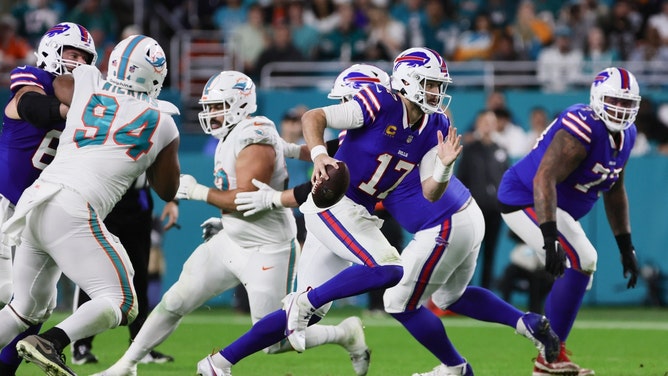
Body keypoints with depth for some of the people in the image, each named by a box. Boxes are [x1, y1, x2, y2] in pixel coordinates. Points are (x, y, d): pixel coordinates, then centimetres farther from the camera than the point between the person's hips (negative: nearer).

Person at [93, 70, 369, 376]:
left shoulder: (255, 140, -21)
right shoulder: (230, 138, 8)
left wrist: (199, 192, -19)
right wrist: (223, 222, 10)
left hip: (267, 252, -9)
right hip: (232, 241, 9)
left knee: (273, 344, -2)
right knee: (175, 302, 5)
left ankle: (345, 333, 19)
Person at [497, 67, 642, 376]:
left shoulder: (625, 135, 3)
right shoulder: (582, 130, -28)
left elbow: (614, 191, 15)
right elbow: (544, 179, -36)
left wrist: (626, 247, 13)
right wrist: (550, 240, -44)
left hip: (558, 209, 10)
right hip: (524, 200, -10)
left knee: (574, 273, 11)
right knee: (582, 261, -19)